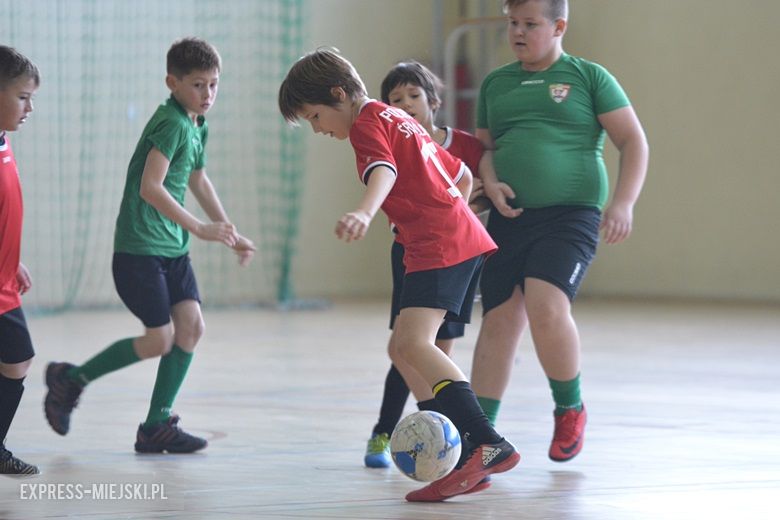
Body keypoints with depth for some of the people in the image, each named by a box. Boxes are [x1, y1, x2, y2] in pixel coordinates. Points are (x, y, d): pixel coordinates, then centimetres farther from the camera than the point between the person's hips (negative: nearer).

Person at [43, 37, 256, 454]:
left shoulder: (197, 126, 12)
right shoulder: (171, 122, -17)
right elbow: (150, 187, -26)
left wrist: (231, 234, 29)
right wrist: (199, 228, -27)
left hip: (173, 248, 9)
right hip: (139, 247, -9)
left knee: (191, 325, -1)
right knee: (160, 337, -8)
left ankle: (157, 426, 7)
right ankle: (70, 379, 10)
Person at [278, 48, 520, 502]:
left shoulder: (367, 123, -3)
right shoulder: (399, 120, 26)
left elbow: (383, 171, -26)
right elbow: (463, 176, 33)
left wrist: (364, 213, -44)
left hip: (439, 244, -10)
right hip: (469, 240, 10)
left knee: (414, 342, -23)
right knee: (404, 349, 12)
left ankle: (489, 445, -36)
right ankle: (464, 462, 8)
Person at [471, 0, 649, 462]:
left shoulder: (589, 77, 3)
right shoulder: (495, 84, 16)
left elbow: (633, 142, 2)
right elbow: (484, 147, 23)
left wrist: (623, 203, -11)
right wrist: (490, 183, 1)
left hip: (570, 215, -5)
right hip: (509, 217, 5)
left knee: (546, 306, -23)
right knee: (498, 320, -1)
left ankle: (570, 409, 1)